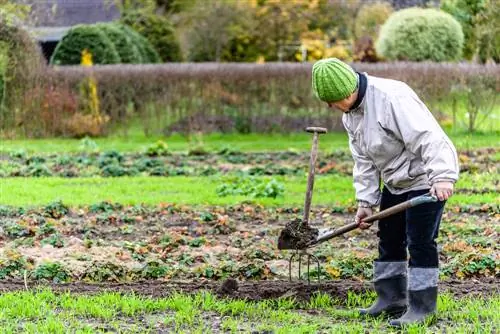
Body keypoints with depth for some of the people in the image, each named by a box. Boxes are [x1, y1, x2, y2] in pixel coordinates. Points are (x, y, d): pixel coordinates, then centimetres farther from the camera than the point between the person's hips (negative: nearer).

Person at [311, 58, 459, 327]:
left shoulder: (391, 98, -28)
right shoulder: (350, 115, 3)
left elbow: (427, 138, -34)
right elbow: (364, 161, 9)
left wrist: (442, 177, -41)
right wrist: (365, 201, 3)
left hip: (426, 177, -10)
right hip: (396, 181, 10)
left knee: (420, 242, -9)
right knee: (389, 240, 14)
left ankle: (421, 307, -4)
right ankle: (392, 299, 25)